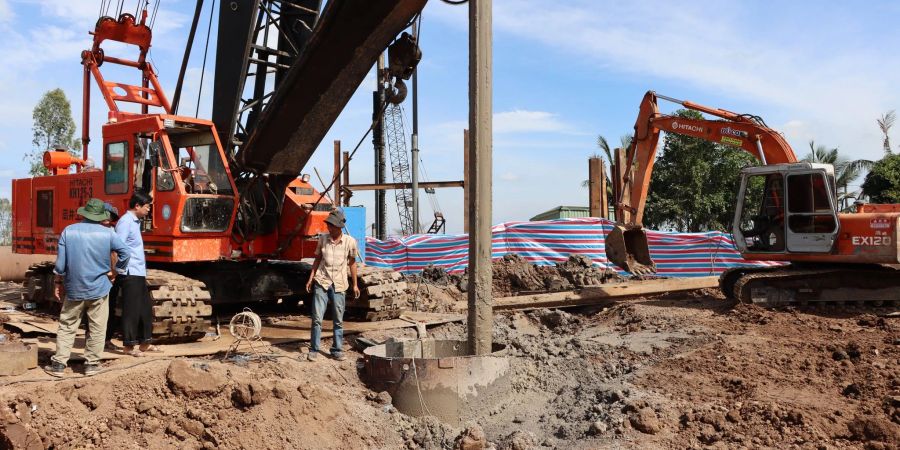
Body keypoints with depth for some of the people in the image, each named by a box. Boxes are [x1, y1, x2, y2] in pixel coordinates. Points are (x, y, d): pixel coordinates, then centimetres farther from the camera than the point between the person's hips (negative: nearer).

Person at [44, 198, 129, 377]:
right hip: (99, 288, -2)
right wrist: (115, 271, 4)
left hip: (74, 289, 2)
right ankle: (92, 364, 11)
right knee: (97, 329, 8)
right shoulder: (107, 233, -6)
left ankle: (59, 364, 12)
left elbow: (60, 262, -1)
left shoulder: (68, 231, -2)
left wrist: (59, 282, 10)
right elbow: (124, 252, -10)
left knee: (67, 327, 13)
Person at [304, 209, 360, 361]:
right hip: (322, 282, 1)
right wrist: (311, 278, 6)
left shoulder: (350, 242, -4)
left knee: (338, 320, 7)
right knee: (317, 318, -2)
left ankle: (337, 350, 18)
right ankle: (314, 350, 9)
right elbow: (317, 259, 11)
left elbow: (352, 263, 5)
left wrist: (355, 284, 6)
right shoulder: (323, 239, 0)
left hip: (339, 285, 0)